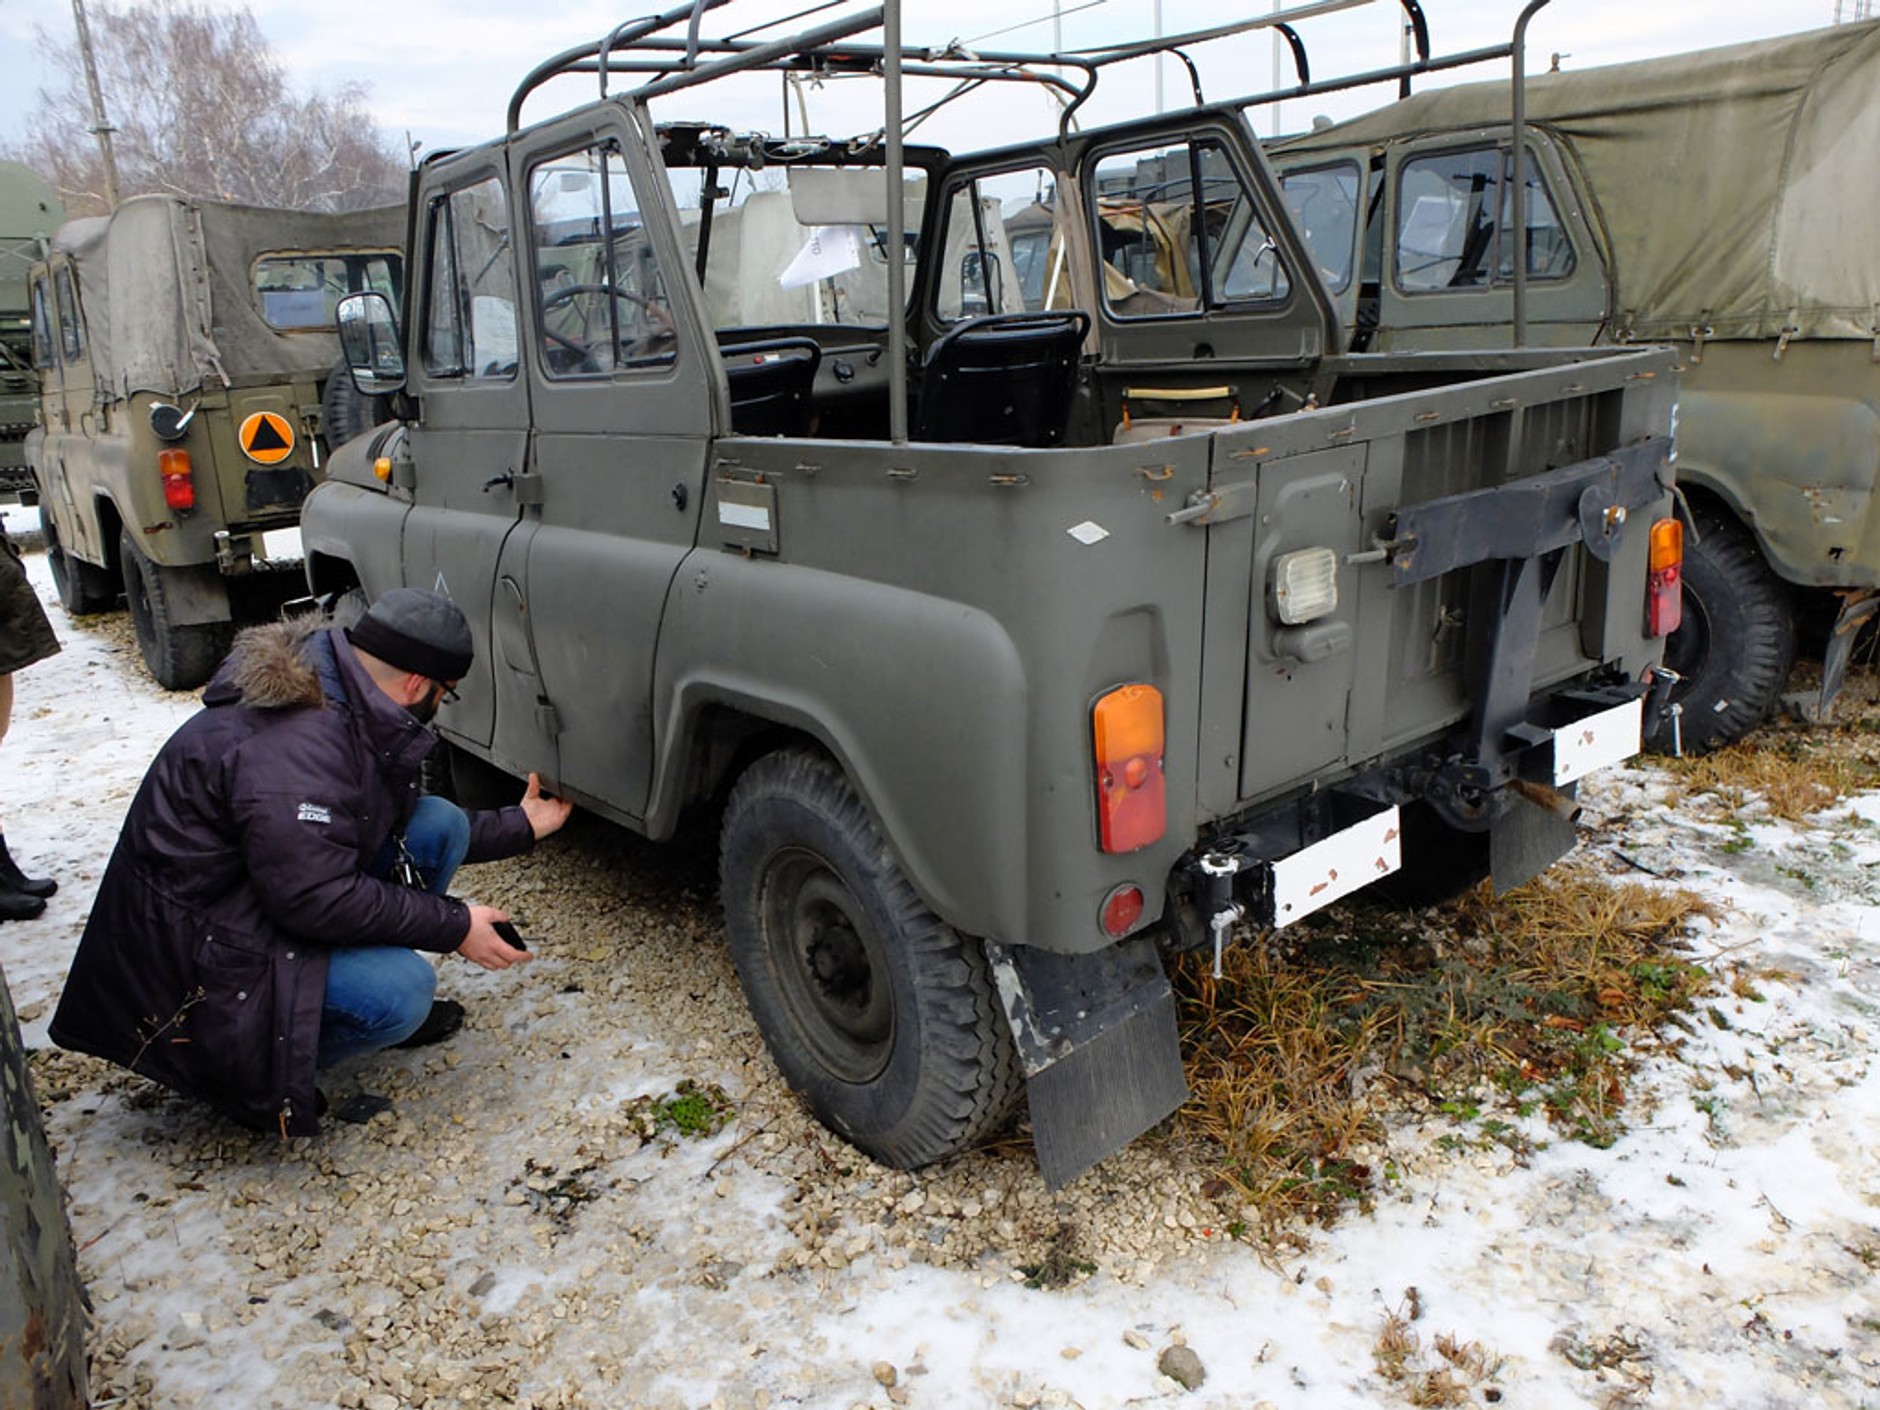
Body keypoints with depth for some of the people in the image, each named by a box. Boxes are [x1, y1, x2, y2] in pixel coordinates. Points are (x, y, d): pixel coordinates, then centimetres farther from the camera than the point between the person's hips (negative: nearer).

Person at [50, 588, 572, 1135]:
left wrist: (518, 825, 18)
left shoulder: (348, 707, 1)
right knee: (402, 990, -28)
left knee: (440, 824, -2)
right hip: (195, 947, -10)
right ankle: (253, 1065, -3)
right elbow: (317, 899, -31)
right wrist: (453, 926, -22)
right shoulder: (296, 746, -31)